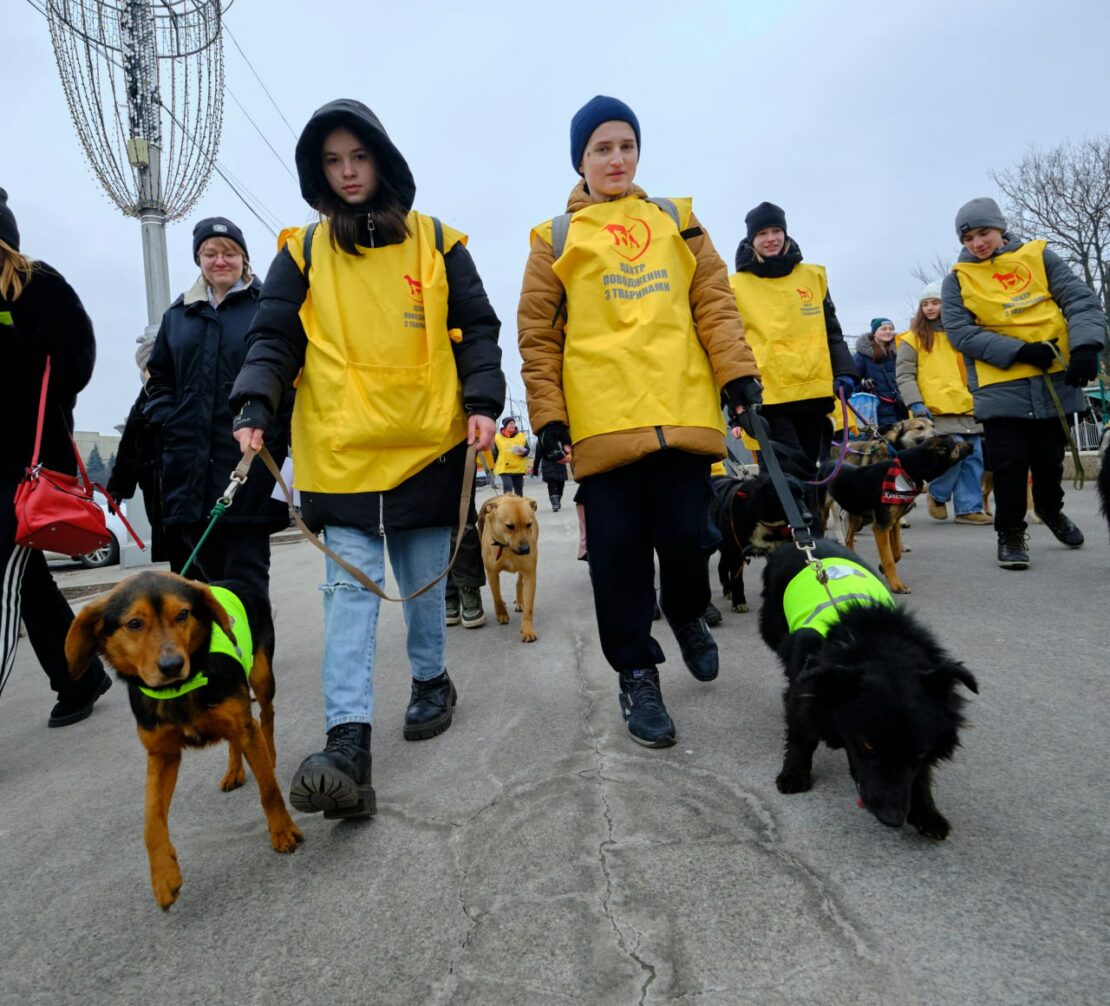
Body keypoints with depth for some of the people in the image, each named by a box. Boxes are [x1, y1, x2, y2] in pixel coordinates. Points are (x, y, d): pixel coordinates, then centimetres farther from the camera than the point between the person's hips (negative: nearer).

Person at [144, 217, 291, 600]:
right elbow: (158, 378, 23)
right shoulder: (179, 313, 18)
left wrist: (284, 434, -11)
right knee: (198, 571, 10)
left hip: (248, 462, -5)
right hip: (190, 464, 5)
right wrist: (166, 422, 8)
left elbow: (294, 377, -3)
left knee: (246, 574, -1)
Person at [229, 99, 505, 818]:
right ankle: (349, 744, -10)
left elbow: (478, 331, 8)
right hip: (340, 453, 0)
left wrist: (483, 402, -6)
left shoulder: (437, 242, 8)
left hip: (428, 444, 0)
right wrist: (255, 407, -11)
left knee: (425, 581, 11)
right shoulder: (303, 252, 10)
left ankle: (432, 681, 35)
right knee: (350, 588, -8)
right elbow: (274, 339, 6)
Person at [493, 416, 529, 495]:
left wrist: (523, 452, -17)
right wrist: (494, 466, -2)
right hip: (504, 469, -3)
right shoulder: (497, 437, 0)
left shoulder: (521, 436, 5)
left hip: (519, 468, 3)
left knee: (519, 490, 12)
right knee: (508, 488, -18)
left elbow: (527, 449, 6)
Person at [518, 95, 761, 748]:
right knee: (619, 551, 0)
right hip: (602, 421, -1)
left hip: (684, 413, 2)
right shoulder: (557, 238, 12)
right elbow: (539, 334, 8)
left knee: (687, 536, 0)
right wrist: (549, 415, -1)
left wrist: (737, 373, 0)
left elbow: (714, 304, 13)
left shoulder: (677, 220, 19)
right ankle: (636, 671, 16)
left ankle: (688, 614, 33)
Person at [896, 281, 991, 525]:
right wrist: (916, 404, -16)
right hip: (937, 409, -6)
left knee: (973, 458, 2)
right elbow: (904, 375, -4)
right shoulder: (913, 338, 3)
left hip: (967, 407, 6)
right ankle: (938, 496, 8)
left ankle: (968, 508, 10)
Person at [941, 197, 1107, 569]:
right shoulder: (957, 278, 2)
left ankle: (1050, 509, 44)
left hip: (1055, 381, 2)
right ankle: (1010, 533, 13)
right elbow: (960, 332, -9)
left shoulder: (1038, 256, 5)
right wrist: (1020, 351, -18)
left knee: (1050, 458, 16)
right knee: (1010, 464, -5)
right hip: (1001, 388, -2)